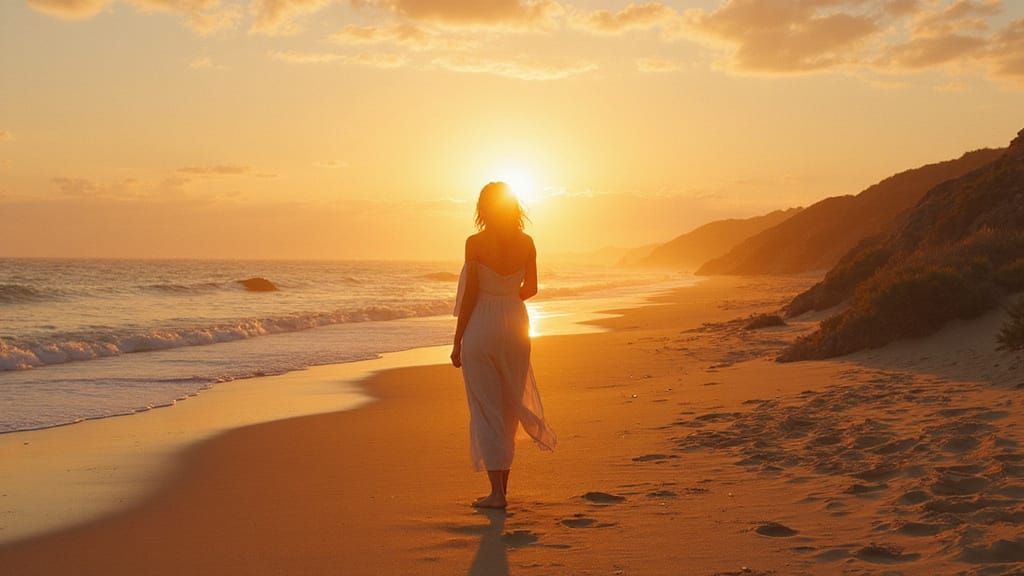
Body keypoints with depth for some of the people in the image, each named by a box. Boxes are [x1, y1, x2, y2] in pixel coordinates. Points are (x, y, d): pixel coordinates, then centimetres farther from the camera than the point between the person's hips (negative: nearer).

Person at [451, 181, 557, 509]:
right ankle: (502, 487, 22)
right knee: (509, 407, 15)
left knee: (486, 408, 1)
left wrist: (457, 341, -3)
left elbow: (470, 294, -10)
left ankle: (497, 493, 0)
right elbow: (531, 288, 10)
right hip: (515, 324, 4)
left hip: (481, 326, -4)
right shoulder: (526, 243, 0)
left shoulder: (476, 243, -11)